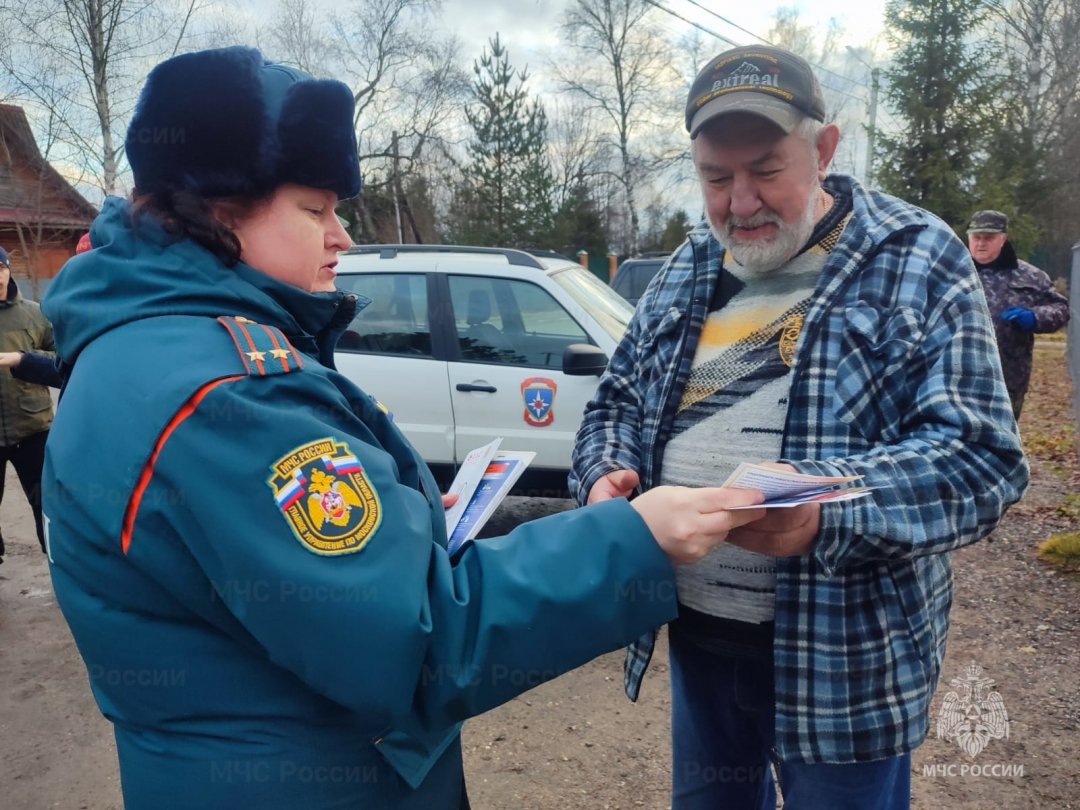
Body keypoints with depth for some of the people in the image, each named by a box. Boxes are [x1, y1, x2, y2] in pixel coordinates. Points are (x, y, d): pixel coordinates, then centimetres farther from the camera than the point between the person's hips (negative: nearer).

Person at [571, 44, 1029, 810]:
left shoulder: (918, 262, -9)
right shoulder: (686, 271, 7)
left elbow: (979, 457, -16)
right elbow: (618, 399, 13)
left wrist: (828, 508, -34)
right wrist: (606, 474, -10)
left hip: (846, 652, -4)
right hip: (694, 629, 5)